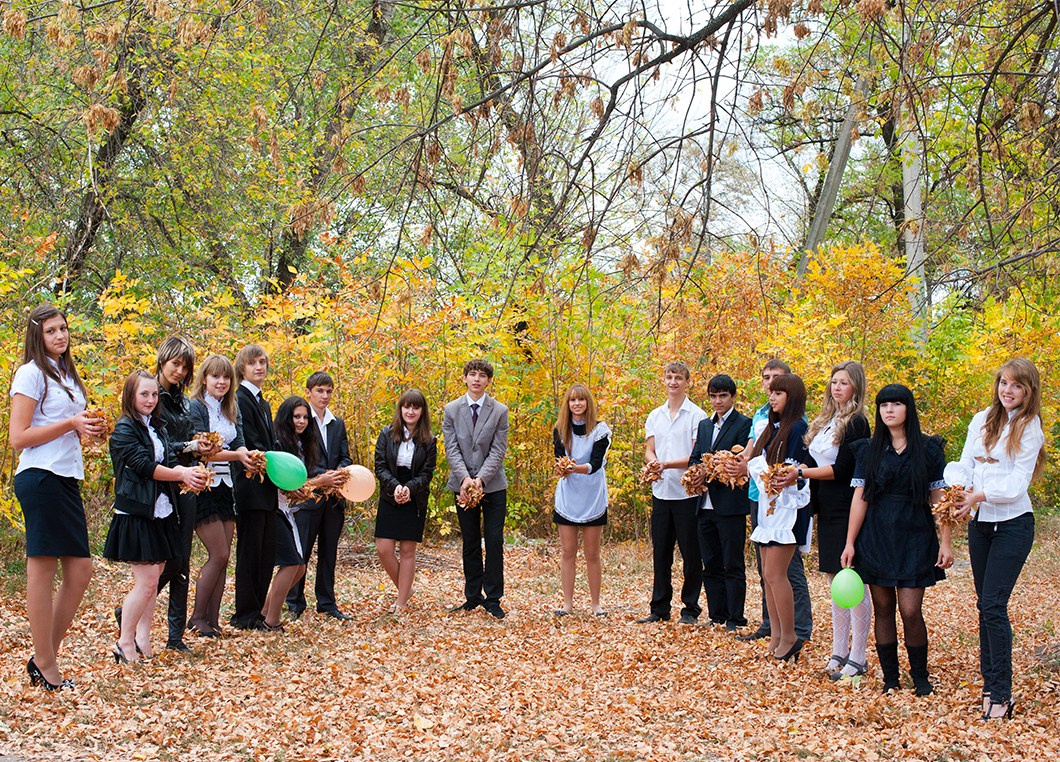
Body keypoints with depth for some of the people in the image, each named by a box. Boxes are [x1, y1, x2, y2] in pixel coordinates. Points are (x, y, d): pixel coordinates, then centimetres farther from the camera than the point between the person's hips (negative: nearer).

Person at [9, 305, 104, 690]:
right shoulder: (31, 373, -6)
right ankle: (45, 664, 2)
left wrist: (86, 428, 10)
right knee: (42, 568, -4)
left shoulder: (66, 374, 18)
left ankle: (46, 657, 15)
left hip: (67, 478, 9)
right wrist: (70, 424, -15)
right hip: (40, 478, -9)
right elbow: (18, 437, -13)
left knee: (80, 567, 7)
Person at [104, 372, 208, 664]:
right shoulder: (124, 429, -8)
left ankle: (143, 639, 16)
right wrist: (182, 474, -19)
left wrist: (188, 474, -15)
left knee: (153, 578, 9)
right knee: (147, 581, -8)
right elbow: (143, 465, -16)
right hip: (136, 514, -7)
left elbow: (170, 462, 5)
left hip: (162, 512, 7)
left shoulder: (158, 427, 15)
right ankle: (124, 643, 4)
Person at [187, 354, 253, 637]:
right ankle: (197, 618, 3)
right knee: (219, 555, -9)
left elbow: (239, 445, 1)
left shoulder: (232, 411, 13)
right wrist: (237, 455, -28)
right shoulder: (195, 408, -8)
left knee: (222, 558, 6)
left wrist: (248, 455, -23)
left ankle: (213, 619, 11)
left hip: (225, 487, 7)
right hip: (203, 486, -7)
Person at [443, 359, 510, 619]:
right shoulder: (451, 410, 3)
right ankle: (473, 597, 17)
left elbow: (498, 451, -5)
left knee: (494, 542, -3)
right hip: (463, 485, 1)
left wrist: (480, 478, -18)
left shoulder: (500, 411, 0)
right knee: (470, 543, 8)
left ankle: (493, 599, 4)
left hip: (493, 486, -1)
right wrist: (465, 478, -17)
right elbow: (451, 449, -3)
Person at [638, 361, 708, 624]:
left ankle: (690, 609, 10)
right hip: (661, 491, 5)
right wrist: (653, 463, -14)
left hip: (687, 493, -5)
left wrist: (667, 464, -19)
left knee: (691, 554, 1)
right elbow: (649, 451, 9)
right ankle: (659, 608, 17)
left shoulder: (696, 415, -4)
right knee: (660, 553, 9)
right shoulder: (655, 416, 14)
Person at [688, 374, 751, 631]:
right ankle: (716, 616, 19)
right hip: (706, 504, 7)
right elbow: (694, 459, 15)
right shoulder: (704, 425, 17)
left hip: (730, 505, -7)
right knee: (711, 565, 11)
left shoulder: (744, 424, -5)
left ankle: (735, 619, 4)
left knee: (733, 566, -2)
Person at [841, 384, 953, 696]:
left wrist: (946, 542, -6)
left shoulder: (928, 448, 1)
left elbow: (939, 497, 0)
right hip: (876, 537, 2)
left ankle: (920, 676, 12)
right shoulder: (869, 450, 6)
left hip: (914, 537, -2)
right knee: (883, 608, 4)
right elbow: (860, 498, 5)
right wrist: (850, 543, 1)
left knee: (910, 611, -7)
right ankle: (890, 678, 15)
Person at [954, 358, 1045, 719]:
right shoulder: (981, 421, 9)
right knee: (984, 605, 8)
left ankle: (1001, 694, -6)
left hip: (1012, 523, -5)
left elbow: (1018, 481, -13)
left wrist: (980, 495, -28)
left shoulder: (1030, 428, -6)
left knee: (994, 605, -12)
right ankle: (990, 683, 16)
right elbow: (966, 464, 4)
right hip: (980, 523, 6)